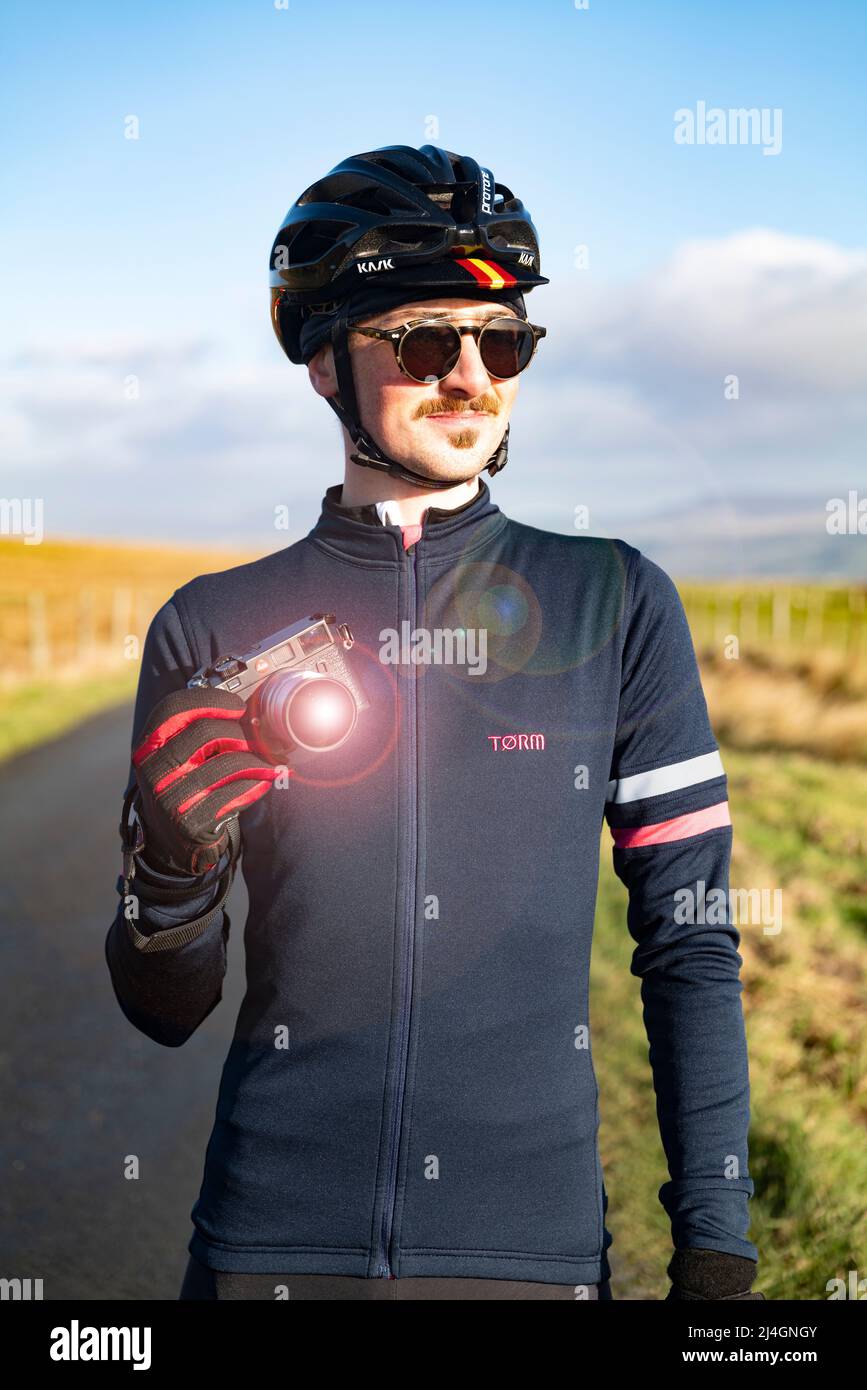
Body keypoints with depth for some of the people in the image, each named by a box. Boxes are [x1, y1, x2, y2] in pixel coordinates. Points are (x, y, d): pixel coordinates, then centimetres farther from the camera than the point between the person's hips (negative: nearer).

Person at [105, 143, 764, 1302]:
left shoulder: (615, 607, 0)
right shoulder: (214, 630, 0)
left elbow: (692, 943, 2)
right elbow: (167, 1011, 4)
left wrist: (717, 1247, -3)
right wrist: (172, 868, -16)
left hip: (537, 1243, 0)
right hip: (275, 1243, 0)